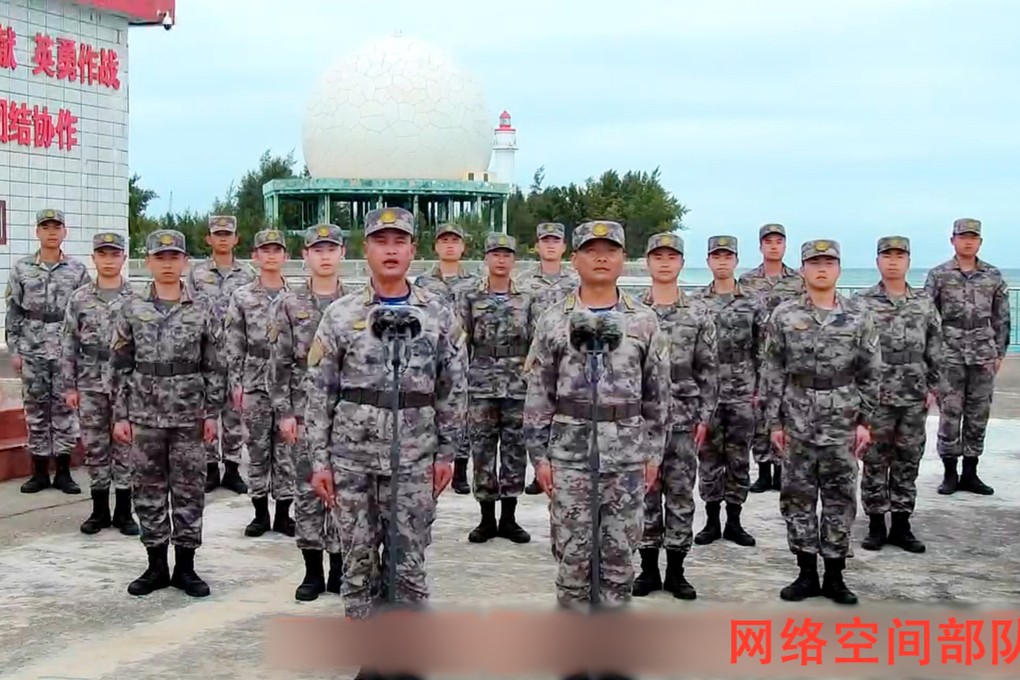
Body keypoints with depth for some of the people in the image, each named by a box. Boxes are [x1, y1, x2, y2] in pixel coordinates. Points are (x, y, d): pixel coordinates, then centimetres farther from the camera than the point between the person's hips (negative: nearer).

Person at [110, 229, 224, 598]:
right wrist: (121, 414, 0)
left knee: (189, 490, 4)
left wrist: (212, 412, -3)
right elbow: (120, 365, 4)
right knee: (148, 490, 6)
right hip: (145, 413, 1)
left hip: (189, 413, -1)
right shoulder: (132, 308, 2)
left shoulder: (202, 309, 0)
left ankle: (185, 567, 13)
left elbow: (215, 366, 2)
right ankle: (156, 566, 17)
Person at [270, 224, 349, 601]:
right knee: (307, 490, 4)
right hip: (305, 409, 0)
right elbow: (280, 362, 1)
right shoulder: (290, 304, 2)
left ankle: (339, 570, 14)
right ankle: (313, 572, 13)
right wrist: (284, 412, -5)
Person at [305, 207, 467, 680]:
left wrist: (447, 453, 2)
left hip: (414, 459, 0)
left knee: (409, 564, 5)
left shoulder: (440, 315, 2)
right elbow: (319, 392, 1)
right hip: (352, 457, 0)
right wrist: (319, 459, -3)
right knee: (358, 560, 8)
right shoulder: (340, 315, 0)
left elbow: (453, 389, 5)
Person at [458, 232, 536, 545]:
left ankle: (508, 519, 13)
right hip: (481, 387, -1)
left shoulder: (527, 300, 6)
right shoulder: (469, 298, 3)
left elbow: (535, 345, 7)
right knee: (482, 452, 2)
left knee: (515, 452, 4)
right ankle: (487, 520, 11)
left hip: (519, 387, 1)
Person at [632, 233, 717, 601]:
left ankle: (676, 571, 12)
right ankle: (648, 568, 15)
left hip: (683, 416, 0)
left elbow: (708, 369, 3)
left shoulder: (698, 312, 3)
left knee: (680, 494, 4)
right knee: (644, 492, 5)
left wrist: (705, 416, -2)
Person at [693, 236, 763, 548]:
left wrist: (761, 388, -2)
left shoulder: (753, 302, 2)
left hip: (742, 394, 0)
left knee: (739, 458, 5)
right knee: (709, 458, 6)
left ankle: (734, 522, 15)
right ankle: (712, 521, 15)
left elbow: (763, 350, 2)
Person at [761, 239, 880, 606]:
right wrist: (774, 421, -2)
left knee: (840, 498, 5)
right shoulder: (784, 315, 0)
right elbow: (773, 373, 2)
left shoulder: (859, 315, 1)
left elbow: (870, 374, 3)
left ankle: (834, 576, 15)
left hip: (842, 423, 0)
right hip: (797, 421, 0)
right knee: (797, 497, 5)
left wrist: (865, 421, -2)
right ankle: (806, 573, 16)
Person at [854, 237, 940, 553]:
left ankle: (901, 525, 16)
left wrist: (932, 387, 6)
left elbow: (934, 350, 10)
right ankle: (876, 525, 13)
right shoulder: (862, 303, -3)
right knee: (875, 463, 4)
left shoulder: (924, 303, 6)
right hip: (875, 397, -3)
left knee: (907, 463, 8)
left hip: (914, 399, 3)